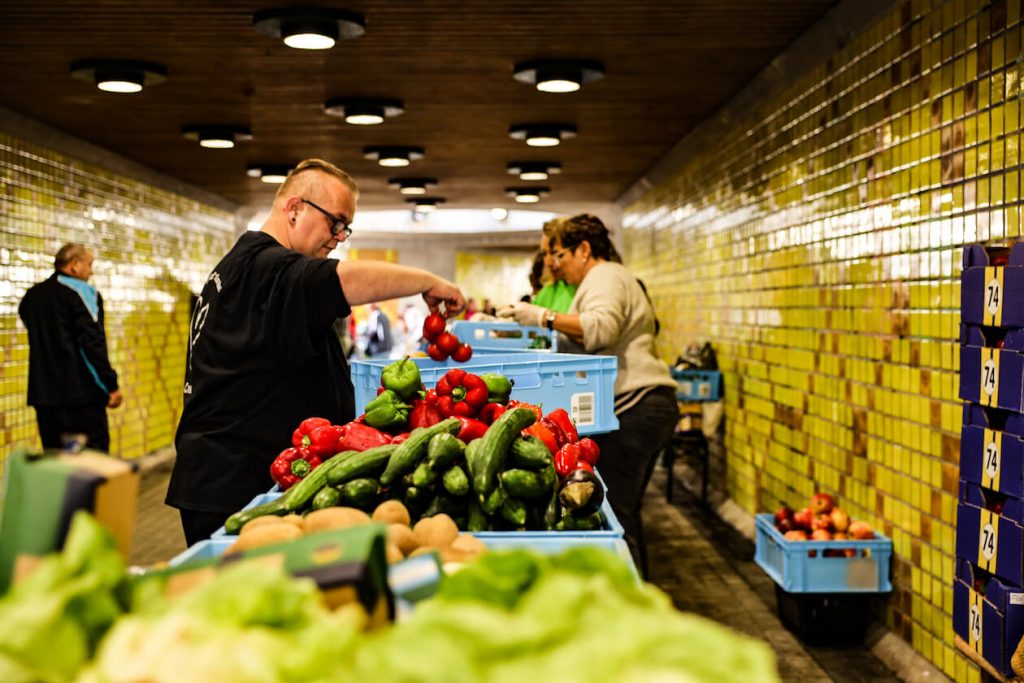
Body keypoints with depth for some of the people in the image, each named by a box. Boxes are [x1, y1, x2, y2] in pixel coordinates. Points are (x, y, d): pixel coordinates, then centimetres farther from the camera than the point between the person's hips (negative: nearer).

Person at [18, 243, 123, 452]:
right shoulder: (81, 292, -7)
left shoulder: (31, 296, 15)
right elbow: (93, 343, -15)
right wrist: (111, 385, -14)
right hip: (81, 395, -7)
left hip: (43, 394, 7)